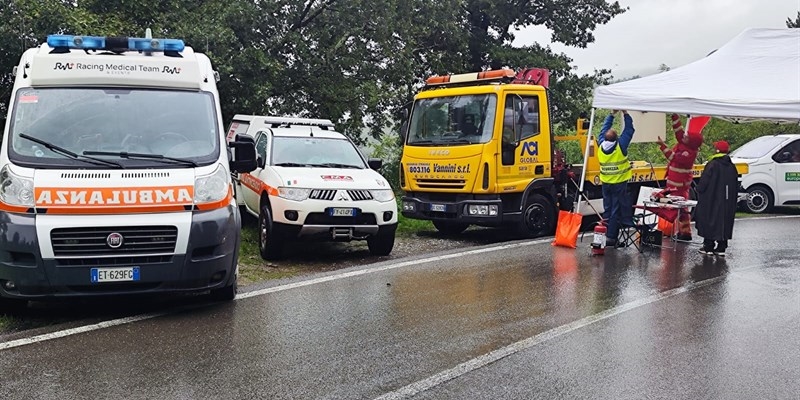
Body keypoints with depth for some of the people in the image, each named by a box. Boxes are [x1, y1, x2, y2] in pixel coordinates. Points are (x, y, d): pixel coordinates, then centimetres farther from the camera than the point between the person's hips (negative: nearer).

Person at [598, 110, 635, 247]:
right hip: (619, 184, -5)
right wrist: (625, 114, 5)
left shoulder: (601, 145, -3)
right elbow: (629, 130, -4)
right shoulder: (620, 145, -15)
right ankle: (611, 237, -1)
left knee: (607, 209, 13)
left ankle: (604, 235, 14)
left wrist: (612, 114, 17)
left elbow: (604, 129, 12)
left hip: (605, 183, 5)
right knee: (616, 210, 0)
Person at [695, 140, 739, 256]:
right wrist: (732, 199, 21)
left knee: (709, 221, 2)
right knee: (724, 222, 10)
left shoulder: (713, 164, -14)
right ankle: (721, 247, 12)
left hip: (712, 200, -6)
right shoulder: (732, 167, 8)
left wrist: (699, 191, 3)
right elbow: (736, 187, 14)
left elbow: (703, 182, -14)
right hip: (728, 202, 6)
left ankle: (709, 246, 3)